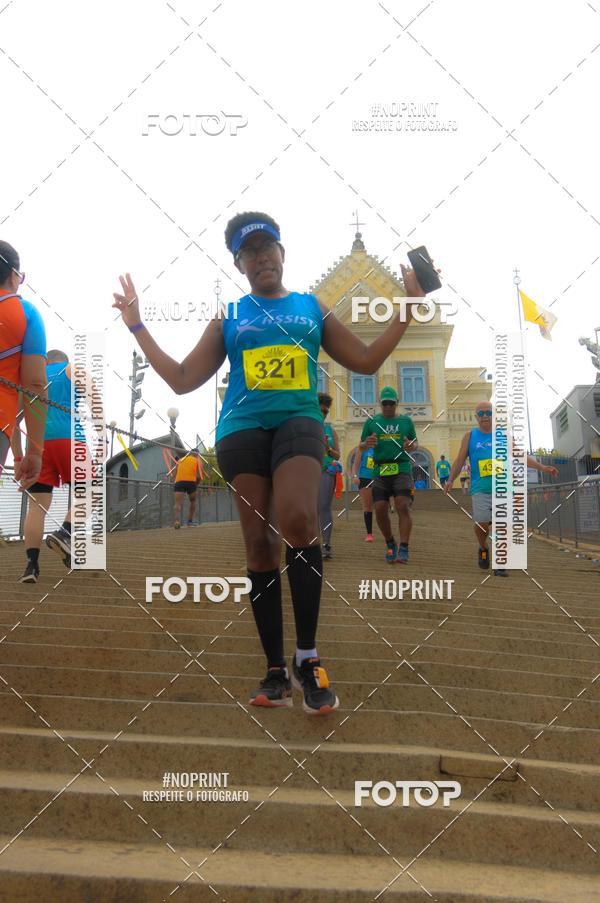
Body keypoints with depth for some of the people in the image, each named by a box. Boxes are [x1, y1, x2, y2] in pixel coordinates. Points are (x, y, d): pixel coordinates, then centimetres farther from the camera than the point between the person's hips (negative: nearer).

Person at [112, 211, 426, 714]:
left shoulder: (313, 308, 17)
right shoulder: (229, 318, 17)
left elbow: (367, 361, 16)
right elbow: (182, 380, 15)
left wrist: (407, 309, 11)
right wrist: (137, 327, 12)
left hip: (298, 421, -1)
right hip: (242, 428, 2)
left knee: (298, 523, -27)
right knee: (260, 545, -3)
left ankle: (308, 659, -17)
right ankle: (276, 669, 5)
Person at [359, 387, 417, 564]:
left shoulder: (406, 421, 12)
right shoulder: (372, 422, 11)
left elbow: (415, 443, 18)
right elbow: (361, 446, 13)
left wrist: (411, 446, -7)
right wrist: (367, 444, -11)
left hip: (402, 468, -1)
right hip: (380, 471, 1)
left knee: (403, 507, -15)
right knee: (380, 509, -5)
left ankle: (403, 550, -15)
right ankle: (390, 544, 17)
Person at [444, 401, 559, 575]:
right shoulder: (470, 436, 11)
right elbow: (459, 461, 10)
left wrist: (542, 467, 3)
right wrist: (450, 480, -4)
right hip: (480, 489, -1)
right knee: (481, 522, -15)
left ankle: (500, 565, 3)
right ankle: (483, 549, 17)